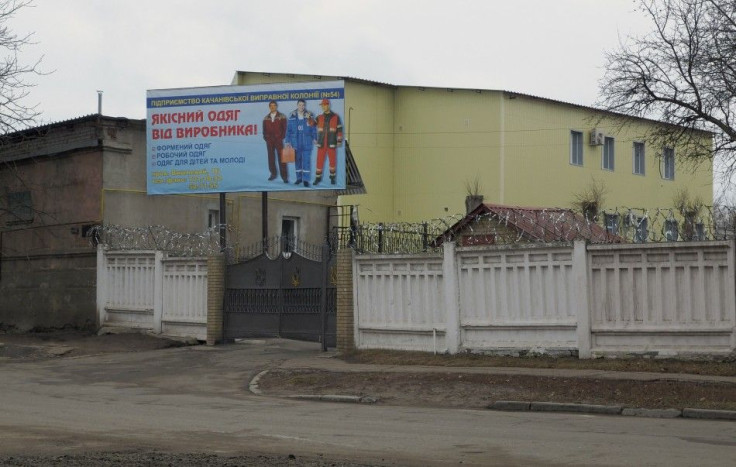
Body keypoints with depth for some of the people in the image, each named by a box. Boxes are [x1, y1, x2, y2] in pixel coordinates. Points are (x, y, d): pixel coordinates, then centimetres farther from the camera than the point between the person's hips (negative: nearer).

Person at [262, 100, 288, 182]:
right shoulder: (266, 118, 13)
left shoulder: (282, 116, 4)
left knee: (281, 158, -8)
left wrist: (282, 137, -7)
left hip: (279, 140, -3)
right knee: (271, 158, 5)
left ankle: (284, 176, -8)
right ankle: (273, 173, 17)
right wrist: (266, 137, 2)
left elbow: (284, 128, 2)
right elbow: (264, 129, 15)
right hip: (269, 141, 3)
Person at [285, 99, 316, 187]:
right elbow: (288, 129, 5)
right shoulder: (292, 116, 2)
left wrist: (314, 138, -5)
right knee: (297, 160, 9)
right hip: (295, 142, 2)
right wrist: (288, 141, 2)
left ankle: (306, 179, -2)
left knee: (306, 160, -5)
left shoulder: (309, 115, 0)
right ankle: (299, 178, 19)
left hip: (307, 142, -2)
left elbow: (313, 128, 3)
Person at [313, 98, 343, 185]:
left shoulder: (335, 117, 1)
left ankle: (332, 177, 17)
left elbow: (339, 129, 1)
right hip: (321, 144, 2)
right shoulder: (319, 118, 8)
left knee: (332, 161, 3)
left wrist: (339, 140, -3)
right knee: (319, 161, 1)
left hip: (331, 144, -2)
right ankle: (318, 178, 9)